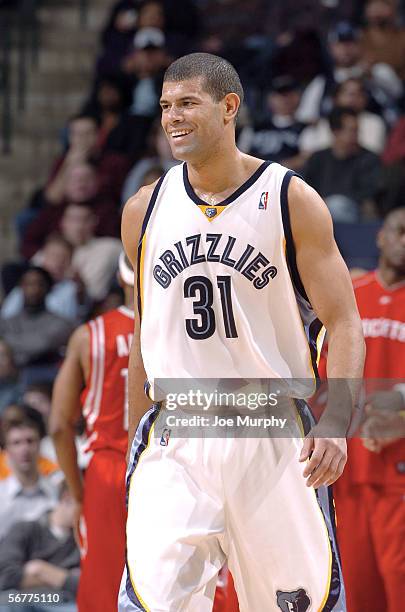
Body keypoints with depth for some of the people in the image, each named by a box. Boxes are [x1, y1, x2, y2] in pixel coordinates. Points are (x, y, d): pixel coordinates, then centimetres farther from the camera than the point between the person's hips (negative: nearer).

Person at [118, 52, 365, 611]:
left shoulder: (292, 202, -2)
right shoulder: (144, 211, 8)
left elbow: (344, 327, -4)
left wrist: (334, 425, -19)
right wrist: (137, 442, 17)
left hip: (274, 438, -2)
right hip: (176, 440, 2)